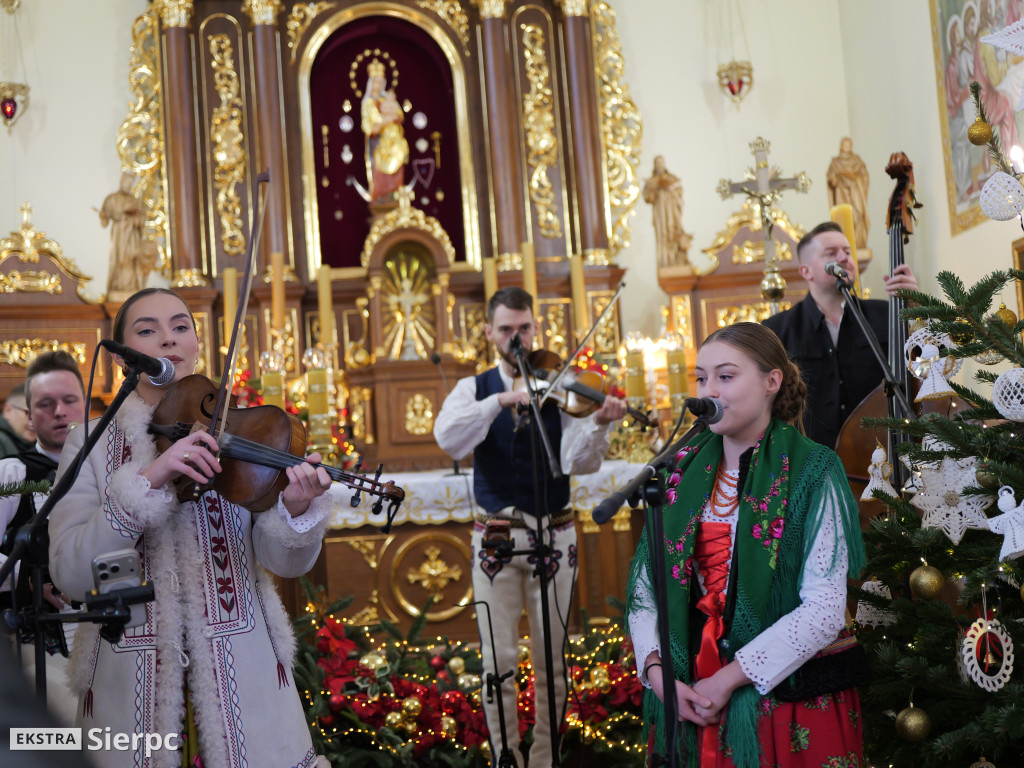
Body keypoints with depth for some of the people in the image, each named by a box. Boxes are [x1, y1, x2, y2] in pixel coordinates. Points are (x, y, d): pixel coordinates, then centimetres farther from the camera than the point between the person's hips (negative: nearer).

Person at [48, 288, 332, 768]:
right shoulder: (91, 446, 1)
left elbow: (283, 561, -6)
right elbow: (72, 576, -11)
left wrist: (296, 510, -27)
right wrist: (147, 480, -22)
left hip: (243, 671, 1)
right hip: (132, 680, 0)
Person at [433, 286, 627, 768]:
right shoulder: (474, 390, 5)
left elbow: (578, 462, -10)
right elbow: (448, 439, -16)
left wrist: (599, 423, -29)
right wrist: (499, 401, -26)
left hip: (553, 534, 0)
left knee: (552, 661, 6)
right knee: (498, 660, 2)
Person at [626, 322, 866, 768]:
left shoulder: (812, 472, -9)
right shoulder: (683, 471, 5)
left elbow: (824, 609, -15)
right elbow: (645, 587, 4)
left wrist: (729, 679, -17)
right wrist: (658, 672, -11)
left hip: (788, 700, -4)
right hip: (687, 702, 4)